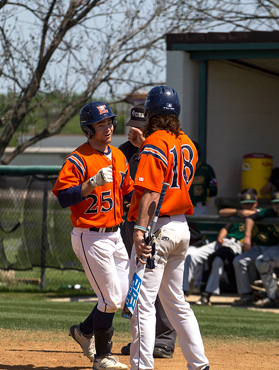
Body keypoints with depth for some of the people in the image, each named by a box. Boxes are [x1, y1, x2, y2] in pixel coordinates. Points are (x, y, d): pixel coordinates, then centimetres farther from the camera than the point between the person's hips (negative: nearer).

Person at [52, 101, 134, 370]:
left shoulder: (118, 157, 11)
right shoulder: (78, 160, -14)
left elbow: (128, 193, 20)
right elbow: (63, 197, -21)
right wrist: (94, 182, -31)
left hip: (114, 235, 8)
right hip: (90, 237, -8)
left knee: (123, 295, 9)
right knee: (111, 298, -7)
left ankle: (85, 331, 30)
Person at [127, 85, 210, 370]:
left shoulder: (154, 143, -13)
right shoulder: (187, 144, 11)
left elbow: (150, 191, -22)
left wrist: (140, 230, -29)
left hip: (157, 228, -9)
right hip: (181, 229, 9)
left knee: (141, 303, -8)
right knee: (176, 302, 18)